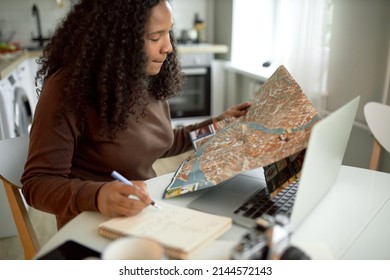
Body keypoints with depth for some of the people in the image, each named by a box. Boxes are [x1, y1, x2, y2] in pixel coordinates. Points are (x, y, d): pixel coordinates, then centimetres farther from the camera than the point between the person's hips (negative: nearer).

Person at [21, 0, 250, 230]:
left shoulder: (149, 78, -1)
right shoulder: (68, 89, -20)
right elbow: (37, 183, -20)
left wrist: (216, 126, 8)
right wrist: (96, 196, -38)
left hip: (150, 211, 6)